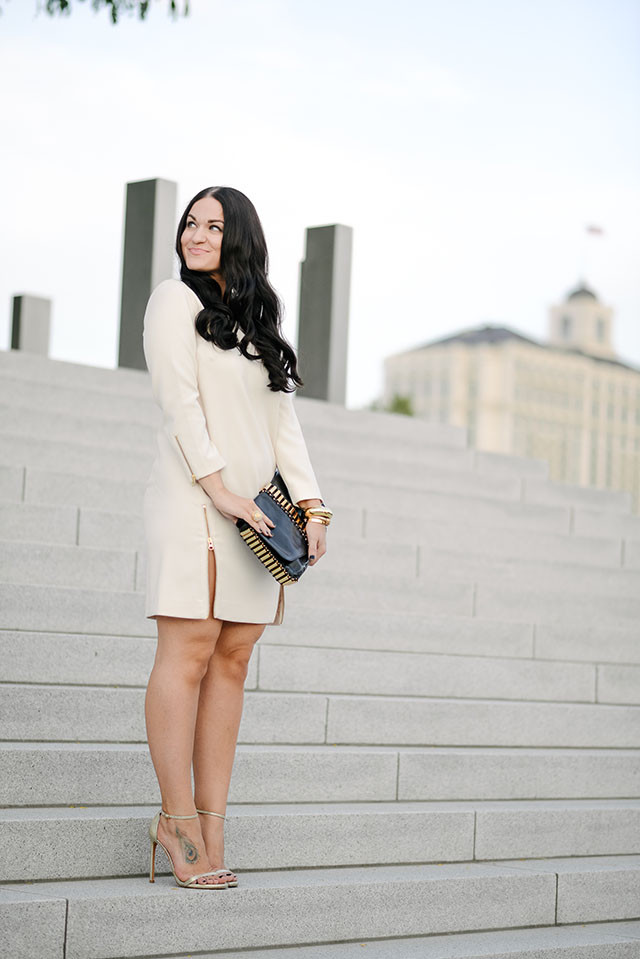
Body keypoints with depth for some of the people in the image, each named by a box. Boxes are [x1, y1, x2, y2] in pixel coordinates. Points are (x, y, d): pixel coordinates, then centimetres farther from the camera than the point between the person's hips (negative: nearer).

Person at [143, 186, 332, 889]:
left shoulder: (258, 322, 22)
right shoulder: (175, 301, 4)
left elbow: (282, 421, 17)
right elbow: (179, 401, -6)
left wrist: (310, 503, 6)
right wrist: (217, 486, -15)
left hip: (258, 509, 6)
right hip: (193, 497, -6)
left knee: (233, 659, 1)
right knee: (189, 652, -10)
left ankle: (210, 826, 1)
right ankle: (178, 820, -6)